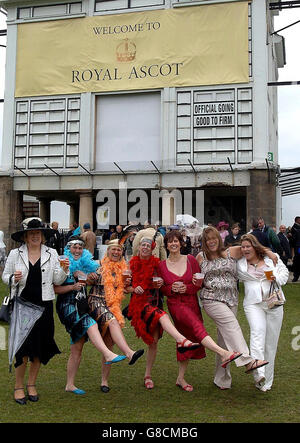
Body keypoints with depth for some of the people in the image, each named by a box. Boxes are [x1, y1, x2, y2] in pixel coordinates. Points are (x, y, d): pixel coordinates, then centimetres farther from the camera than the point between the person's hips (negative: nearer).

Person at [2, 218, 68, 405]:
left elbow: (57, 280, 6)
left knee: (39, 347, 9)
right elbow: (5, 276, 8)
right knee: (23, 346, -3)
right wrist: (14, 279, -13)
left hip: (43, 305, 2)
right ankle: (19, 387, 14)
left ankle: (32, 384, 26)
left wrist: (63, 270, -13)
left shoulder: (51, 254, 5)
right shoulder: (15, 254, 2)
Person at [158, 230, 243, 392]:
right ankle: (224, 354, -41)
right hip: (175, 304, -3)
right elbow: (161, 289, 8)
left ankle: (180, 378, 19)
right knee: (197, 325, -29)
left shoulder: (191, 260, 3)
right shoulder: (162, 265, 3)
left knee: (188, 339, 6)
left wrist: (187, 288, -13)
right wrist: (171, 289, -12)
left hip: (192, 302, 3)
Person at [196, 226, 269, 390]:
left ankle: (221, 379, 12)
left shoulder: (231, 252, 9)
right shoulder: (201, 257, 10)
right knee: (231, 322, -27)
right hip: (211, 298, -2)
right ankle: (247, 360, -36)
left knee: (225, 337, 2)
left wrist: (269, 252, 1)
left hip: (231, 299, 2)